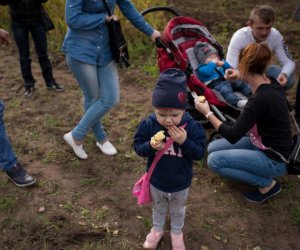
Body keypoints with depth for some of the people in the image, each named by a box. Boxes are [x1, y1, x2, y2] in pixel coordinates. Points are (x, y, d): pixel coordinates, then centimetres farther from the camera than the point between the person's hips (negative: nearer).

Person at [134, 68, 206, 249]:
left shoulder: (193, 126, -25)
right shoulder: (148, 124, -21)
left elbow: (200, 153, -22)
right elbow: (138, 147, -14)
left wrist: (184, 142, -38)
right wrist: (150, 146, -35)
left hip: (181, 184, -1)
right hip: (157, 181, 1)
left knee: (178, 211, 27)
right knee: (159, 208, 29)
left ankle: (177, 233, 55)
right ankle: (157, 229, 57)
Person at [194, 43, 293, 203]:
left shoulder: (259, 99, -31)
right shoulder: (272, 83, -4)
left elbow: (232, 136, -27)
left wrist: (207, 113, -18)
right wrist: (240, 76, 34)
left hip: (274, 160, -9)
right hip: (263, 144, 9)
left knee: (214, 161, -16)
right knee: (213, 147, 7)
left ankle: (267, 183, -2)